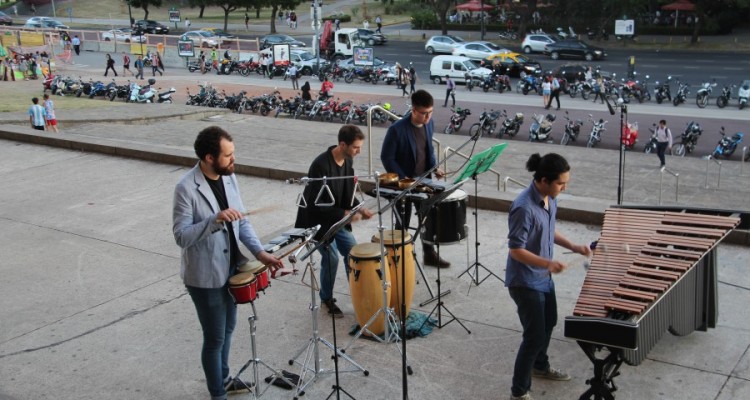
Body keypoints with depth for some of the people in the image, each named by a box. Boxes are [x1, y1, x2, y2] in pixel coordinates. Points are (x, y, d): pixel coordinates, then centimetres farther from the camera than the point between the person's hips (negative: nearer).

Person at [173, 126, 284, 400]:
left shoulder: (229, 177, -1)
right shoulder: (186, 188, -22)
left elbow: (241, 221, 5)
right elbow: (181, 236, -25)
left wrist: (260, 252, -5)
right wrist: (215, 220, -37)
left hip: (230, 269, 7)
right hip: (205, 276, -7)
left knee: (228, 328, 24)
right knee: (215, 338, 6)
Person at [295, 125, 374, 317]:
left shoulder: (348, 160, -4)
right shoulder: (321, 165, -29)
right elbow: (315, 204, -28)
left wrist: (359, 208, -6)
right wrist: (345, 214, -29)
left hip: (337, 218, 8)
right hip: (317, 219, -8)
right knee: (331, 257, -10)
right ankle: (327, 300, 12)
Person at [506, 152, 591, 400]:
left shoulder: (549, 199, -1)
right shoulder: (524, 208, -29)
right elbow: (515, 250, -26)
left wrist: (572, 246, 3)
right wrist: (548, 263, -34)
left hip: (543, 277, 10)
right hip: (525, 282, -9)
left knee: (549, 323, 27)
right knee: (535, 336, -3)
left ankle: (540, 367, 51)